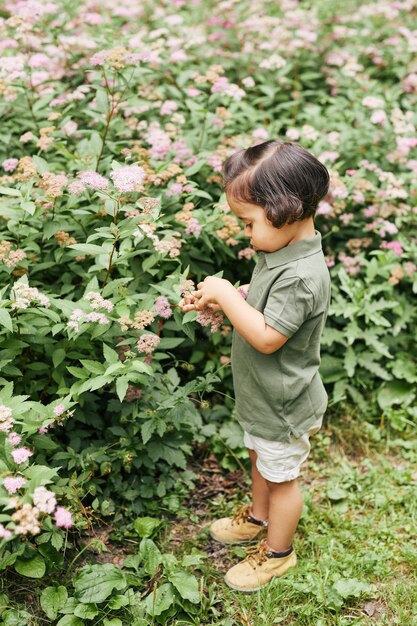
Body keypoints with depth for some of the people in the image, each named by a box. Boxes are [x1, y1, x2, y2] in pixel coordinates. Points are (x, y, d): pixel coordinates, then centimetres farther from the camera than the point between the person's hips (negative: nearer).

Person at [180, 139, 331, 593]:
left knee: (281, 475, 13)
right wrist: (220, 300, -4)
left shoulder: (302, 276, -35)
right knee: (260, 458, 29)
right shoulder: (280, 251, -4)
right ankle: (258, 518, 53)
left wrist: (227, 295, -28)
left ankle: (278, 552, 35)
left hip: (283, 404, -9)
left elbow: (267, 337, -34)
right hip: (262, 396, 9)